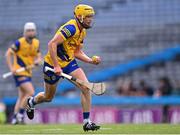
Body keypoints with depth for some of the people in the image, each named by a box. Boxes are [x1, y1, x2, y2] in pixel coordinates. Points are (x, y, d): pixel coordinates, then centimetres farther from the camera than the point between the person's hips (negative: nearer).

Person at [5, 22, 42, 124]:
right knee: (31, 92, -19)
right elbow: (8, 54, -10)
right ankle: (20, 113, -8)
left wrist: (37, 60, -10)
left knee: (22, 97, 11)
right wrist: (11, 68, -19)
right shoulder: (19, 42, -14)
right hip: (19, 72, -8)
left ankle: (15, 118, 18)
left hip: (28, 72, 8)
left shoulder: (36, 43, 5)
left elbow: (38, 56, 14)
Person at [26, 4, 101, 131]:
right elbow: (52, 44, -31)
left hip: (69, 62, 7)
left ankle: (87, 122, -9)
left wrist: (91, 60, -3)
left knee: (86, 87, -13)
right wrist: (56, 66, -31)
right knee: (48, 97, 11)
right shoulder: (71, 28, -25)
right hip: (53, 64, -7)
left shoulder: (82, 31, 4)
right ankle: (31, 102, 47)